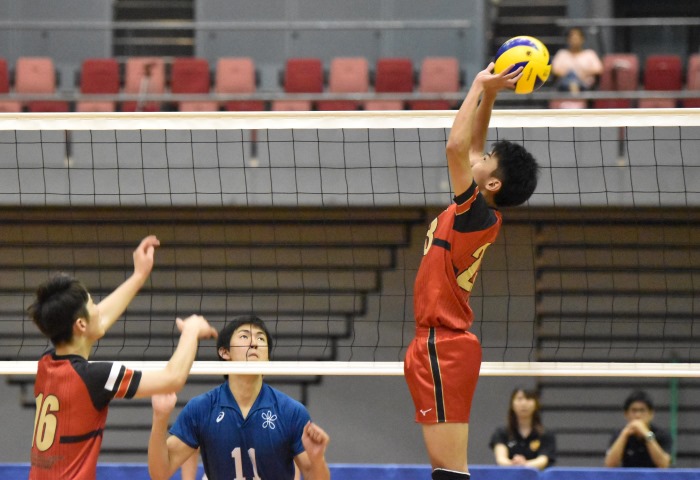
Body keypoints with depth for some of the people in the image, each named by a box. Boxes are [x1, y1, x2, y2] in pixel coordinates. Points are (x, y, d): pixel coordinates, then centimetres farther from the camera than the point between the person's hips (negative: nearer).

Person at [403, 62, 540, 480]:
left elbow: (456, 147, -22)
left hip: (443, 347, -10)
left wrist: (481, 86, -12)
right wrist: (488, 94, 16)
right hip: (441, 343, 10)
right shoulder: (478, 216, 10)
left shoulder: (477, 215, -14)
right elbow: (469, 147, 22)